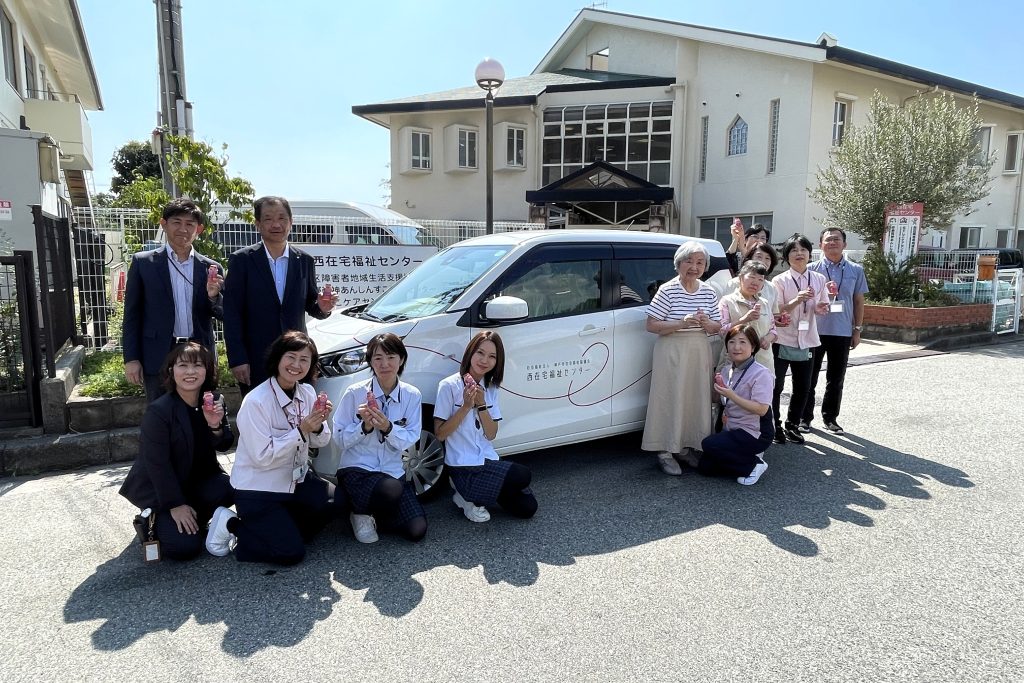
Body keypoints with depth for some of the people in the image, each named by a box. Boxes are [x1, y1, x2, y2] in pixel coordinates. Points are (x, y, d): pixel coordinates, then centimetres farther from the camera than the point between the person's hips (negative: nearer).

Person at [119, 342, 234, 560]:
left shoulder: (214, 401, -5)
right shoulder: (158, 411, -22)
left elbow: (224, 445, -2)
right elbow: (157, 464, -19)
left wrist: (216, 426, -24)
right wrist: (176, 505, -18)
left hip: (199, 480, 5)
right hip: (160, 488, -5)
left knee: (229, 490, -25)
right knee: (185, 547, -19)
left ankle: (194, 519, 6)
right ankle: (155, 521, 13)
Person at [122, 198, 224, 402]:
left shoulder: (211, 268, 6)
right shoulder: (143, 263, 3)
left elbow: (223, 315, 7)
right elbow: (132, 314, 3)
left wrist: (213, 295, -13)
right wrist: (131, 359, -2)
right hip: (158, 360, -1)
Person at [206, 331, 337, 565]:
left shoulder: (307, 393, -1)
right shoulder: (256, 401, -21)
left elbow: (319, 442, 4)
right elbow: (263, 456, -23)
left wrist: (319, 425, -18)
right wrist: (301, 430, -28)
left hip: (296, 480, 6)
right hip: (258, 490, -6)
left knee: (339, 500, -16)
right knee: (291, 552, -14)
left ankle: (287, 526, 7)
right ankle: (232, 525, 8)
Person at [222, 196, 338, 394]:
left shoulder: (305, 261, 7)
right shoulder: (242, 260, -1)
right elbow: (231, 313, -4)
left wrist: (322, 308, -11)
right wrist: (237, 360, -10)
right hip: (255, 361, -2)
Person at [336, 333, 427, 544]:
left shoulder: (411, 395, -2)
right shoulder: (355, 393, -8)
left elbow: (410, 439, -4)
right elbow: (341, 438, -6)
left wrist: (388, 428, -22)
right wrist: (364, 426, -23)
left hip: (393, 471, 4)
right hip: (356, 469, -3)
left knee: (417, 531, -12)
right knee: (392, 489, -37)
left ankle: (374, 514, 19)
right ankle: (362, 513, 0)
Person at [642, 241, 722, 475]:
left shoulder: (708, 293, 7)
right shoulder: (667, 291, -9)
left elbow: (717, 326, 13)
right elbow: (651, 325, -11)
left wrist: (707, 323, -10)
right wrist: (682, 323, -22)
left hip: (700, 354, 5)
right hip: (672, 353, -5)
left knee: (696, 399, 9)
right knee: (671, 399, -4)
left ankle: (687, 447, 23)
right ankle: (665, 451, 6)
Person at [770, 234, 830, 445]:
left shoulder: (819, 279, 3)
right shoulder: (780, 280, -7)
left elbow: (825, 307, 10)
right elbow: (777, 312, -10)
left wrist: (821, 307, -13)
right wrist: (796, 301, -27)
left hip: (805, 341, 4)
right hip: (782, 340, -4)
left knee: (803, 387, 10)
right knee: (776, 385, 2)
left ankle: (792, 425, 26)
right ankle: (774, 426, 16)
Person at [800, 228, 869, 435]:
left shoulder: (855, 270, 5)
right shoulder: (812, 269, -2)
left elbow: (859, 301, 9)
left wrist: (857, 329, 7)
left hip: (842, 332, 2)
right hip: (815, 331, -2)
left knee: (836, 379, 11)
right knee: (809, 377, 5)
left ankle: (830, 417, 24)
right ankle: (805, 417, 15)